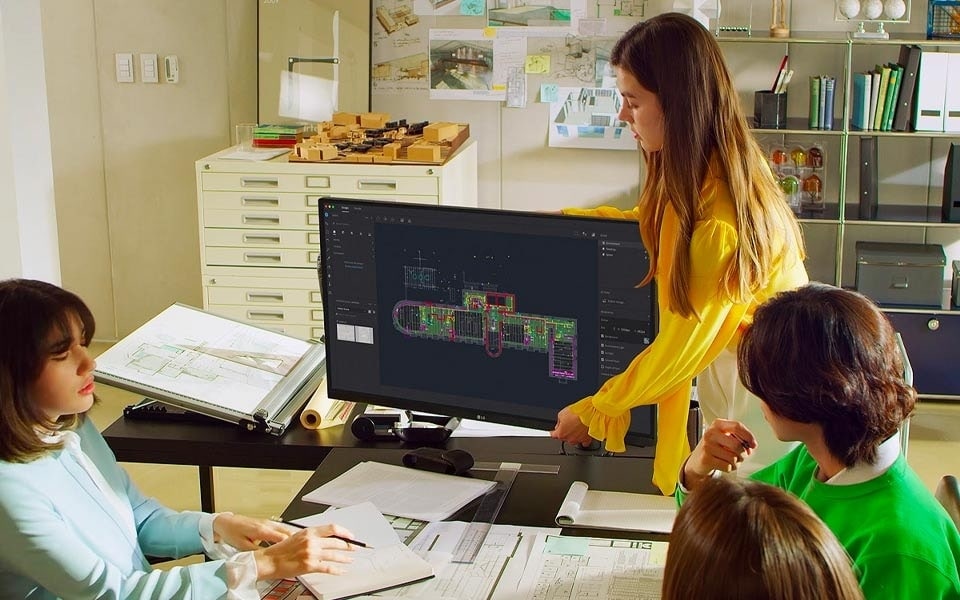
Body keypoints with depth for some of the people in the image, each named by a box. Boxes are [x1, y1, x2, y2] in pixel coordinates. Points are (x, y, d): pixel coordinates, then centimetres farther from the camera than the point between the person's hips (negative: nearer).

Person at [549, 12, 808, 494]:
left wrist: (591, 413, -11)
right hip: (726, 367, 8)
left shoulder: (721, 221, -31)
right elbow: (650, 227, 19)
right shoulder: (690, 181, -4)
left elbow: (678, 350, -22)